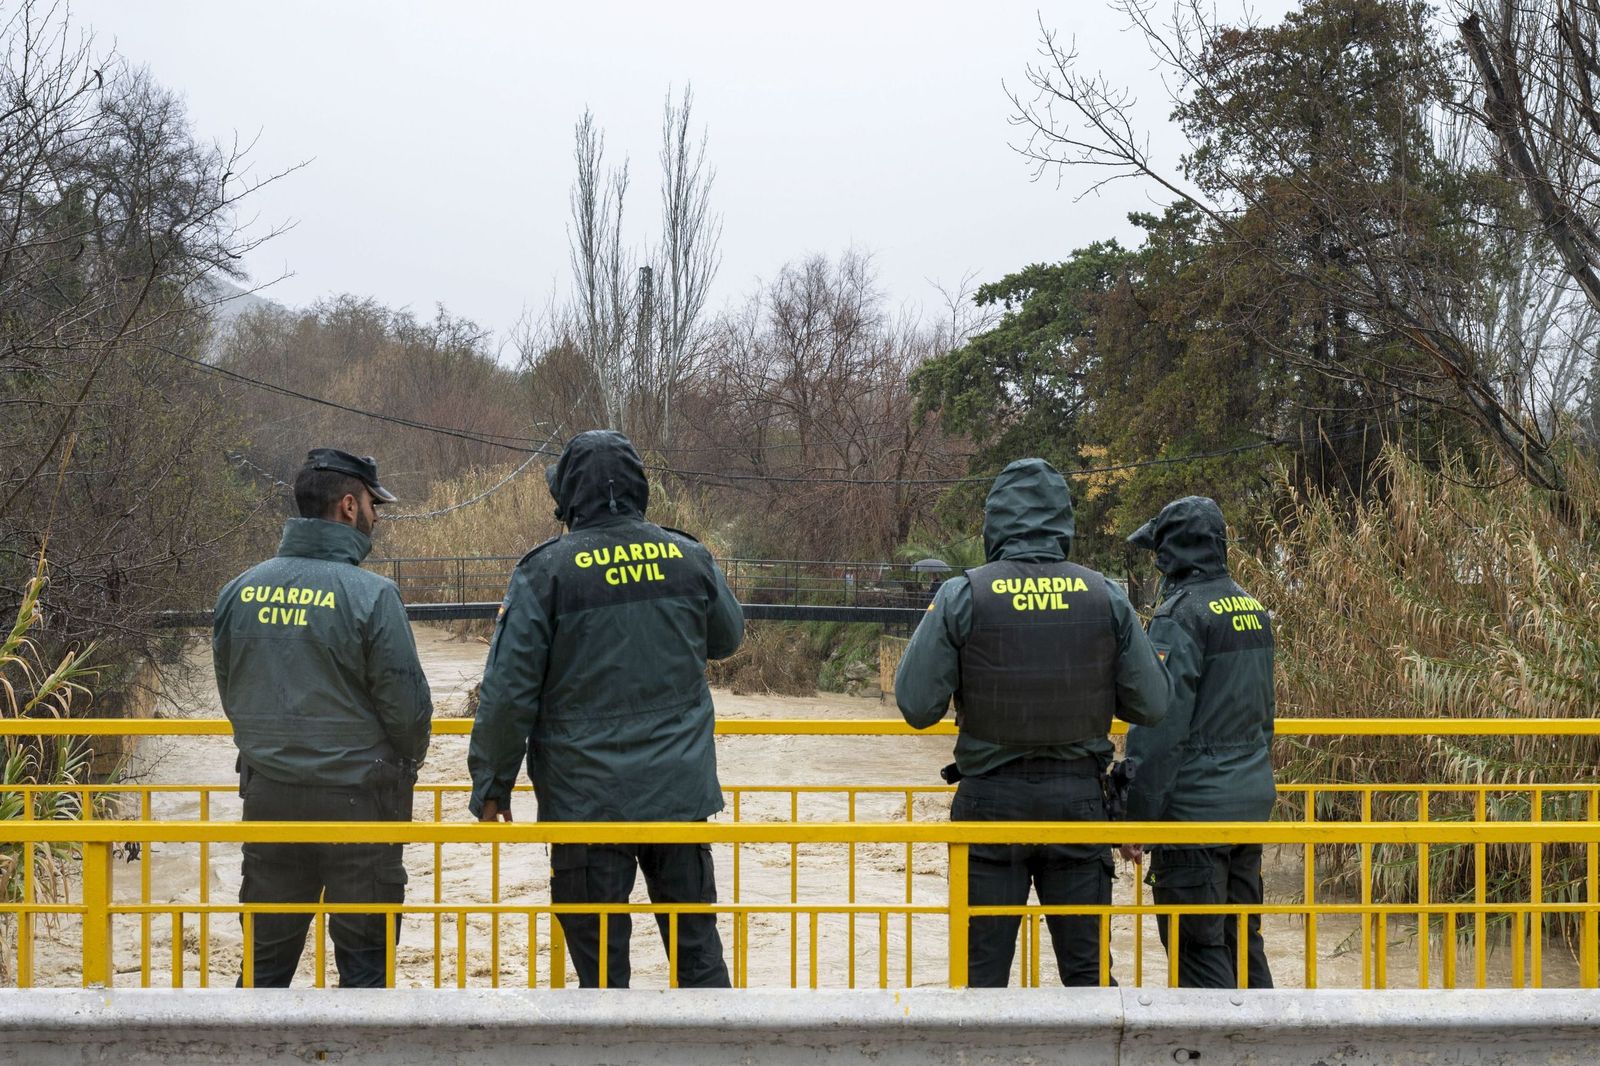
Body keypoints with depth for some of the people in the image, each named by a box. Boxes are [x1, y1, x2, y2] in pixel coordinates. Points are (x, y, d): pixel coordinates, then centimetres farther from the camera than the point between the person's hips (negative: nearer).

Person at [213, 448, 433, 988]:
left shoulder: (240, 590, 1)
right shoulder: (370, 594, -15)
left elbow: (231, 696, 10)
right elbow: (407, 704, -12)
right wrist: (405, 765, 9)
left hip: (267, 795, 5)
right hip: (356, 800, -5)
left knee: (266, 958, 14)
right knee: (363, 962, 7)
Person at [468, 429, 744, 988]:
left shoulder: (546, 571, -10)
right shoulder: (689, 557, 0)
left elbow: (508, 693, -10)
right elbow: (728, 638, 19)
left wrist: (492, 786, 1)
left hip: (587, 797, -3)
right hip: (681, 790, 3)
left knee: (600, 964, 5)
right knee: (699, 949, 14)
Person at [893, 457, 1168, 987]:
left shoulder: (962, 596, -9)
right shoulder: (1106, 597, -3)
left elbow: (916, 705, -10)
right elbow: (1152, 704, -1)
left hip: (990, 799, -1)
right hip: (1078, 797, 2)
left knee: (982, 971, 7)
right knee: (1088, 968, 11)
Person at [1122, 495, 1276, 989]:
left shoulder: (1180, 615, -14)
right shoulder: (1252, 609, 12)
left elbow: (1159, 726, -18)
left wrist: (1136, 815, -13)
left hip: (1196, 807, -8)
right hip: (1252, 799, 8)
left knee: (1198, 948, -2)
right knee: (1242, 938, 16)